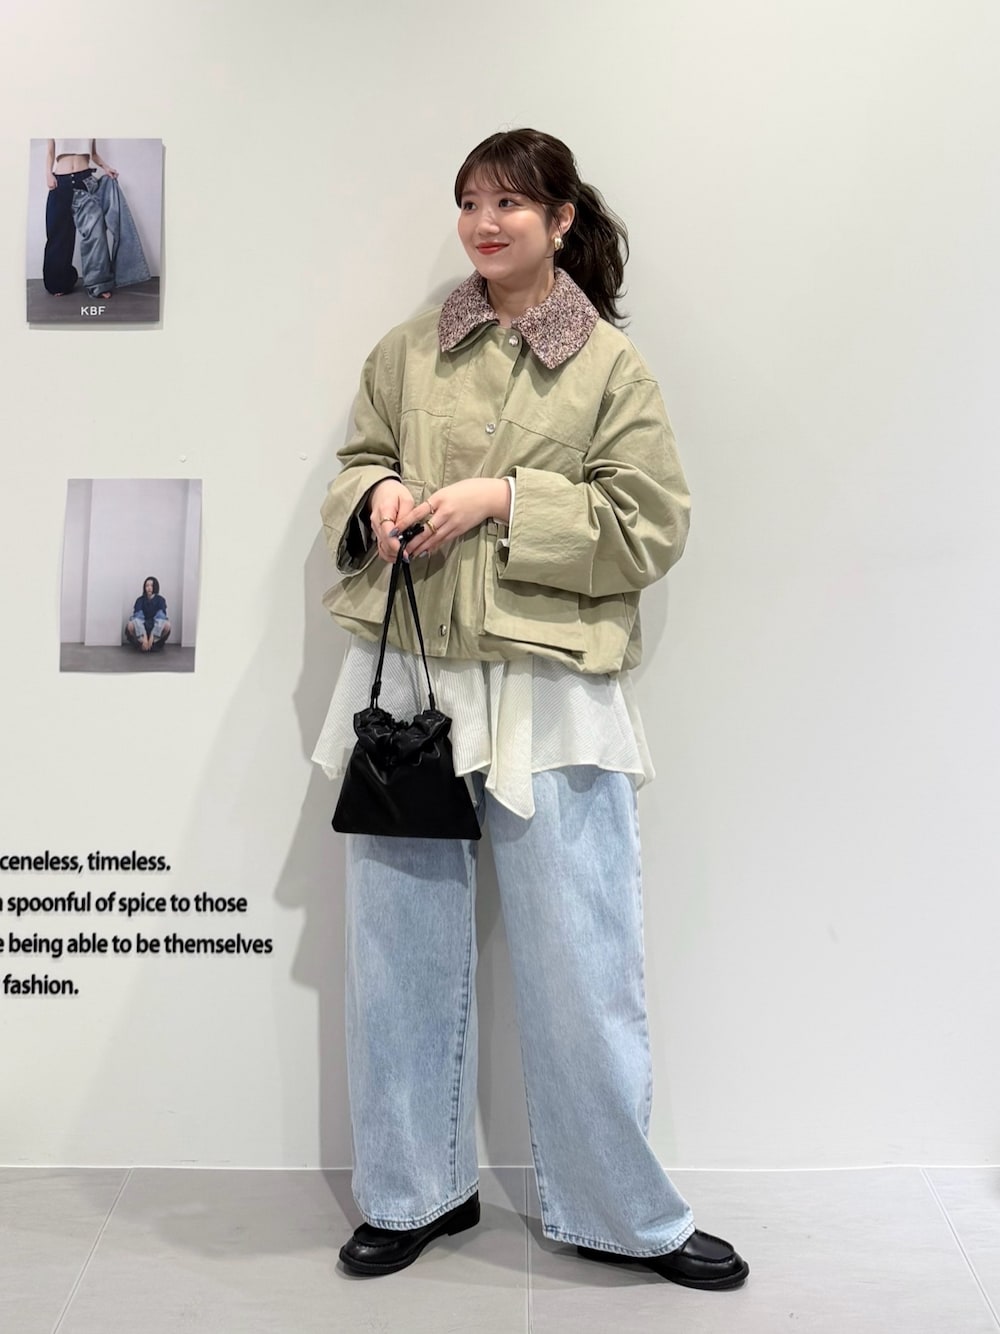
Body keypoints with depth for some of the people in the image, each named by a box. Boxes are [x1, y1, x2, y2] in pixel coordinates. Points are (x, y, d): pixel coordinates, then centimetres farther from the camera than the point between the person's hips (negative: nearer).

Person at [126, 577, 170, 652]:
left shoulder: (160, 600, -11)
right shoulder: (140, 600, -11)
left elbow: (160, 618, -22)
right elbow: (138, 617, -23)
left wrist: (152, 637, -34)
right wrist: (144, 638, -37)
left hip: (156, 628, 0)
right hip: (142, 628, 0)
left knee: (167, 625, -32)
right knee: (130, 625, -32)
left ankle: (156, 644, -12)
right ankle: (142, 643, -11)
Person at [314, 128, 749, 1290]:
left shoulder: (611, 365, 1)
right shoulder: (406, 354, 11)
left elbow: (651, 527, -4)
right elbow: (354, 466, 18)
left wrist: (505, 499, -14)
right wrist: (376, 493, -6)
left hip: (547, 690, -3)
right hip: (403, 675, 4)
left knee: (578, 961, 2)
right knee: (401, 947, 11)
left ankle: (620, 1213, 23)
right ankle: (414, 1191, 31)